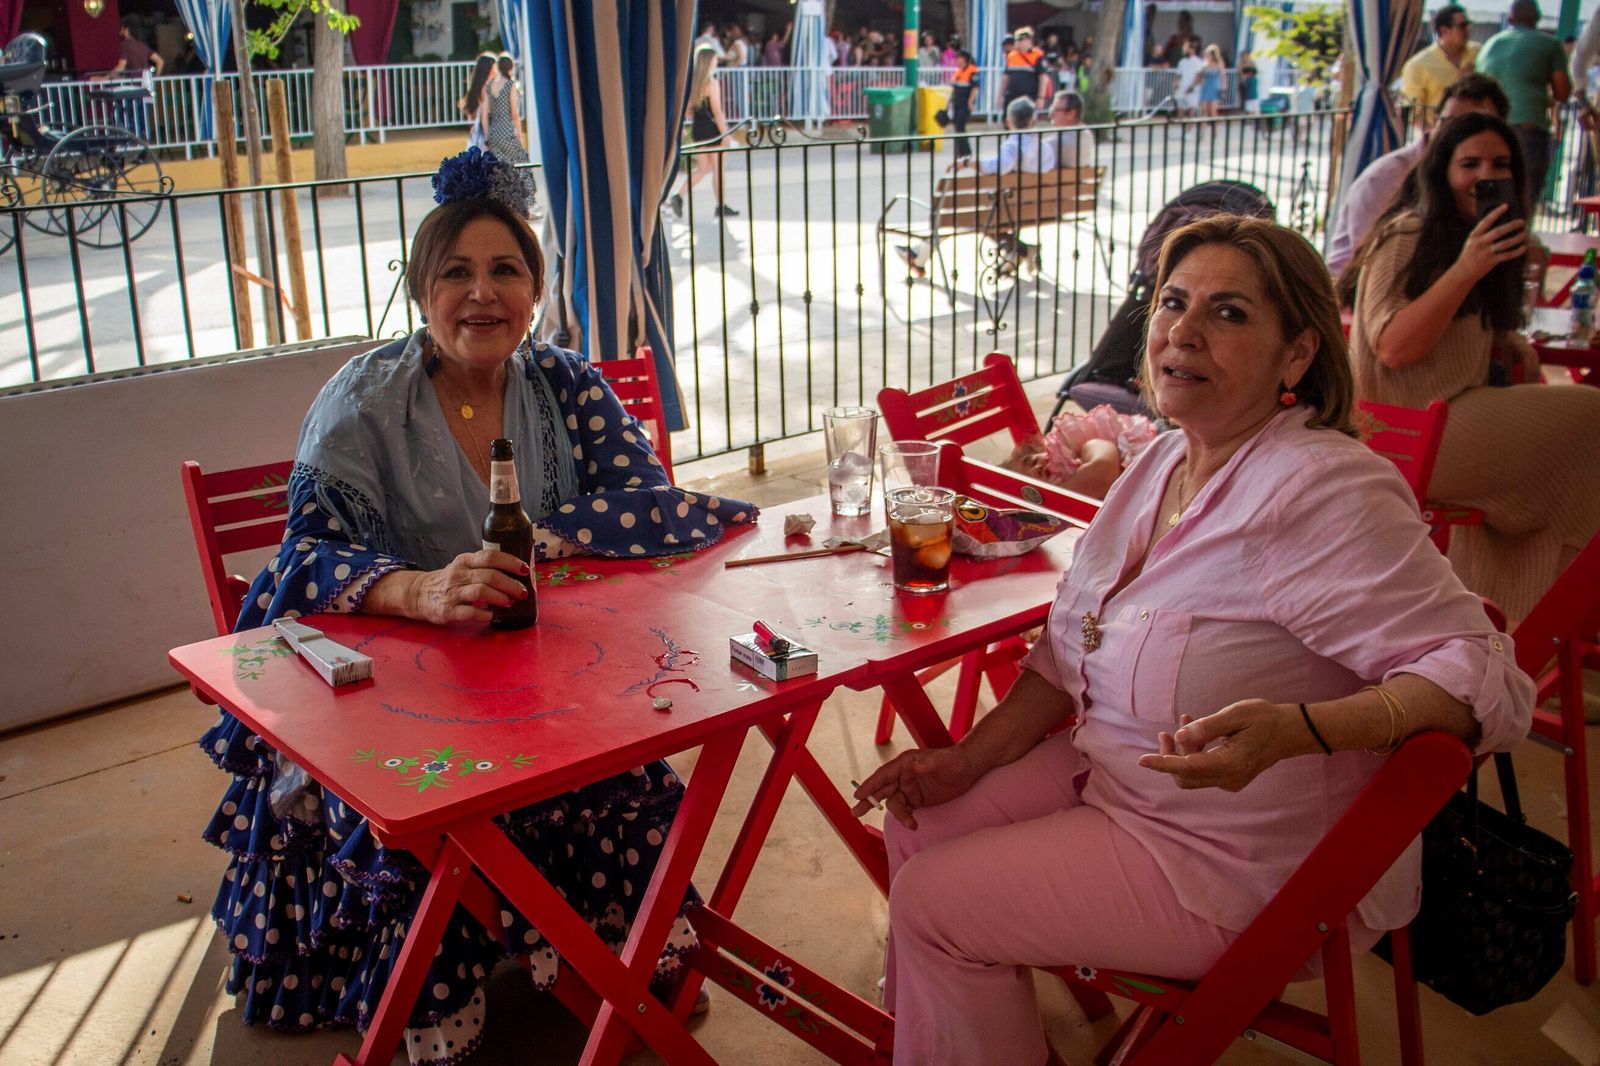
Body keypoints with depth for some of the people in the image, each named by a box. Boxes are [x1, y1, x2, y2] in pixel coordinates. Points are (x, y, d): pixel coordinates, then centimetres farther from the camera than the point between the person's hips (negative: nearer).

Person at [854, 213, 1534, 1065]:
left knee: (931, 903, -8)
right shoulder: (1164, 462, 2)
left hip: (1246, 861, -8)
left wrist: (1293, 730, -44)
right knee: (917, 821, 8)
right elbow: (1070, 646, 9)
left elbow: (1486, 676, -30)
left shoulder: (1323, 493, -26)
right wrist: (969, 760, 0)